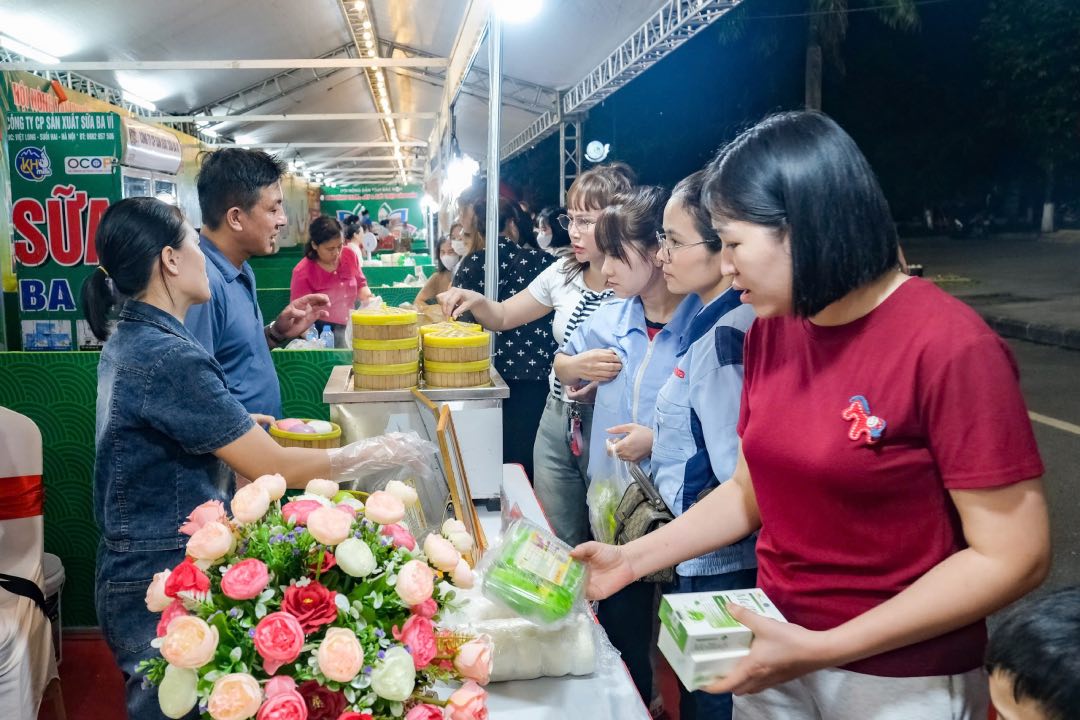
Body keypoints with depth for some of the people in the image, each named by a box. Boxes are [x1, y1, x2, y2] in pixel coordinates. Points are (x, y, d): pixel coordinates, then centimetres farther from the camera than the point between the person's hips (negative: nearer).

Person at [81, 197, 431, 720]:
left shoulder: (128, 339, 7)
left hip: (136, 572, 10)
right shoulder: (169, 357, -24)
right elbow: (272, 467, -23)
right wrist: (375, 452, -12)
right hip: (163, 585, -10)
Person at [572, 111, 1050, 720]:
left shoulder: (951, 346, -20)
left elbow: (1012, 556, -19)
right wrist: (632, 559, -2)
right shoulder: (769, 332, 0)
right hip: (777, 655, 6)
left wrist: (825, 648, -22)